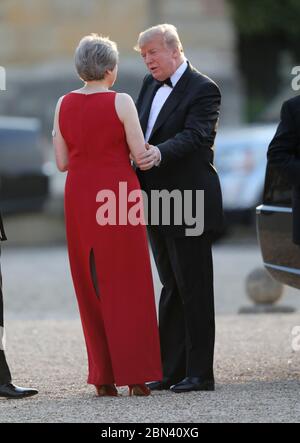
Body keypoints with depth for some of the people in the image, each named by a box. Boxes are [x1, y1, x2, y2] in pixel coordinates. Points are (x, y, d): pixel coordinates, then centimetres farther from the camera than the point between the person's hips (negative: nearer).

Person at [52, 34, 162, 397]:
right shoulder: (121, 103, -10)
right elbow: (140, 155, -9)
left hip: (79, 197, 4)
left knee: (91, 286, 10)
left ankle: (103, 377, 8)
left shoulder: (64, 105, 3)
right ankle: (134, 375, 0)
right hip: (118, 194, -4)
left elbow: (62, 162, 6)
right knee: (128, 285, 3)